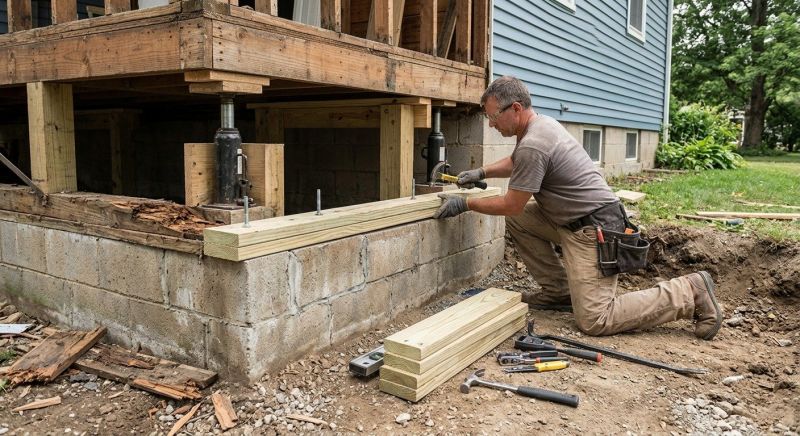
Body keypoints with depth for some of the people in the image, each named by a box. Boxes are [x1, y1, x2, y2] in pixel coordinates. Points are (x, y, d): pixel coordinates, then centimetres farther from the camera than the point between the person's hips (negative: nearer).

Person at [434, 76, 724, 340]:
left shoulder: (532, 145, -22)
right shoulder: (541, 123, 10)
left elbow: (511, 205, -13)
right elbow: (515, 162, 30)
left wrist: (464, 204, -3)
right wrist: (482, 172, 17)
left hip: (593, 230, -10)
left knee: (594, 321, -11)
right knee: (517, 220, 9)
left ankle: (689, 293, -1)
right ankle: (558, 289, 15)